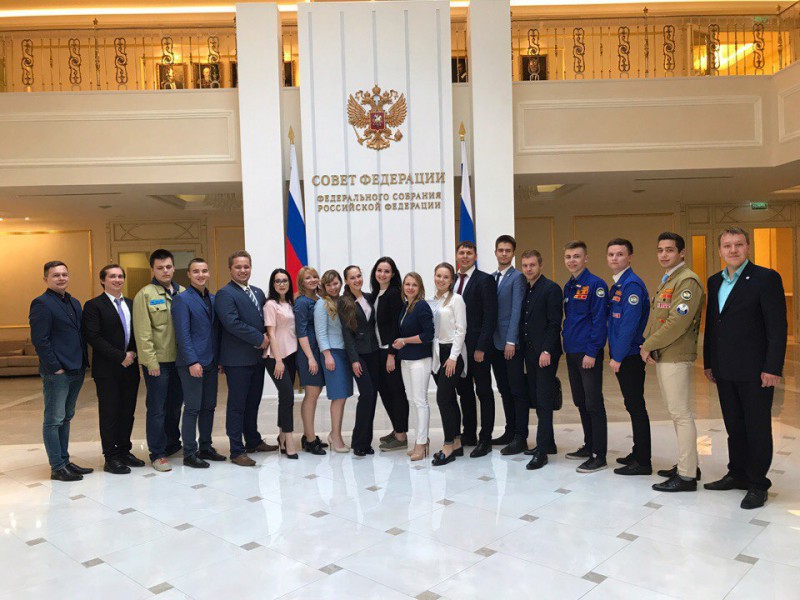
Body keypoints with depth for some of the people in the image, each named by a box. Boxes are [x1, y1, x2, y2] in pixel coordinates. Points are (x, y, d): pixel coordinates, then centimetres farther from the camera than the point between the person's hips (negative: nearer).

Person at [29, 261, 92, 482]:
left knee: (66, 418, 15)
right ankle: (57, 468, 8)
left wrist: (83, 363, 10)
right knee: (54, 420, 1)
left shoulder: (74, 303, 15)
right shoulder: (41, 304, -9)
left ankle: (65, 461, 24)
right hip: (56, 373, -8)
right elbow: (39, 340, -15)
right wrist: (55, 368, -16)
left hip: (76, 371, 8)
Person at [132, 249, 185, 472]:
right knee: (157, 409, 2)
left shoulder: (183, 293, 9)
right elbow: (143, 332, -9)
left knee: (175, 404, 16)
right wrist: (151, 361, -13)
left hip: (179, 359, 5)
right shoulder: (145, 295, -6)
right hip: (158, 361, -5)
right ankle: (157, 454, 12)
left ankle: (172, 443, 32)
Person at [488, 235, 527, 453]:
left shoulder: (517, 277, -6)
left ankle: (520, 437, 3)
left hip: (511, 342, -7)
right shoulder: (491, 278, 14)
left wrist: (511, 341, -16)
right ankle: (510, 431, 23)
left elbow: (516, 310, -12)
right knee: (504, 390, 13)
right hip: (494, 342, 7)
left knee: (517, 390, -2)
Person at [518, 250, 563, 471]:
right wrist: (522, 348, 9)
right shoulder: (524, 289, 14)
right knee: (535, 399, 10)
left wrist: (547, 351, -18)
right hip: (530, 352, 7)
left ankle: (542, 450, -1)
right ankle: (548, 443, 22)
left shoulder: (551, 288, -8)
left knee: (544, 401, -5)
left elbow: (554, 324, -13)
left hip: (545, 353, -7)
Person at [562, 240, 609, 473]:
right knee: (580, 402, 15)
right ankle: (589, 446, 28)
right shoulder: (568, 287, 13)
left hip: (589, 354, -8)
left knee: (593, 404, -3)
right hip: (572, 353, 8)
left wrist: (591, 352, -18)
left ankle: (599, 455, 5)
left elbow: (599, 321, -15)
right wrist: (567, 342, 12)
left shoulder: (595, 284, -10)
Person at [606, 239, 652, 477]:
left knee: (636, 407, -2)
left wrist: (618, 356, -18)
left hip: (630, 356, -9)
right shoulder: (617, 285, 14)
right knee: (633, 406, 16)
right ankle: (638, 453, 27)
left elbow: (630, 324, -21)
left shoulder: (632, 285, -15)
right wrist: (614, 352, 13)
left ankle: (643, 462, 6)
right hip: (620, 356, 9)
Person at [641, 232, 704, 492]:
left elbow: (678, 322, -22)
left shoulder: (687, 281, -13)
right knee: (676, 413, 16)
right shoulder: (666, 281, 18)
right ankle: (687, 464, 27)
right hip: (661, 356, 10)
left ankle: (687, 476, 3)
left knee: (682, 414, -4)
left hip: (676, 357, -10)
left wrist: (648, 345, -13)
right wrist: (648, 344, 1)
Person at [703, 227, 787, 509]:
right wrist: (709, 363, 12)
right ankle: (738, 474, 29)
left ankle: (757, 484, 18)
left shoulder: (766, 278, -9)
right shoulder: (714, 282, 10)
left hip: (755, 370, -6)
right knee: (734, 427, 16)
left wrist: (772, 368, -16)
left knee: (757, 429, 5)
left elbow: (777, 327, -12)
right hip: (725, 370, 6)